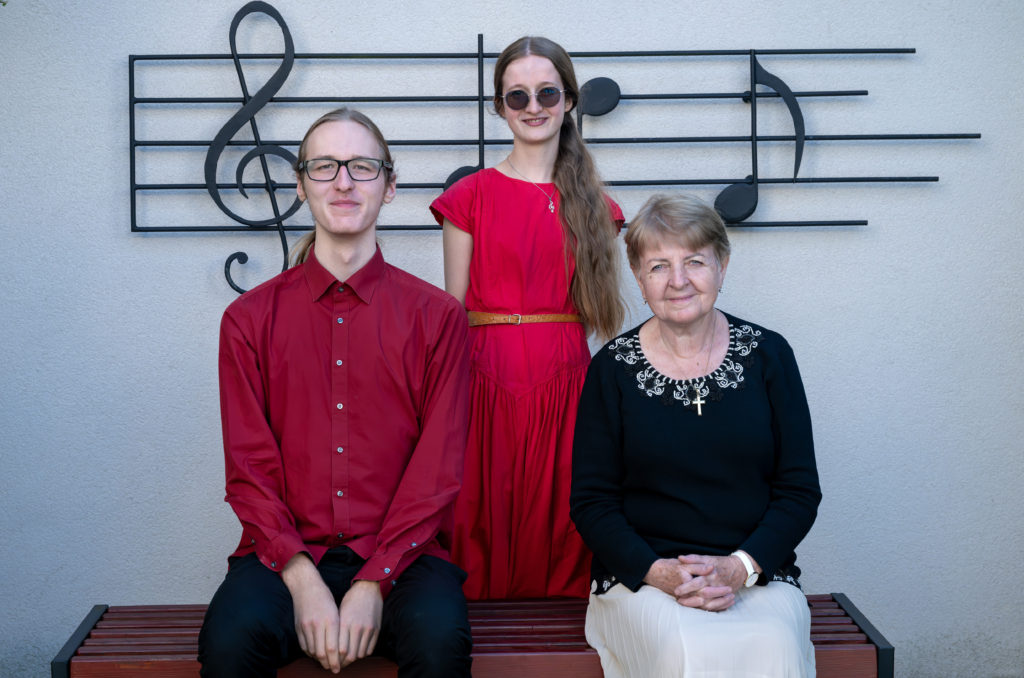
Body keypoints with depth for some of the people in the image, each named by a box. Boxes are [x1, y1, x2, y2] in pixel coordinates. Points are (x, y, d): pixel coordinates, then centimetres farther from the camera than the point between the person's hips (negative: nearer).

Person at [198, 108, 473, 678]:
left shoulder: (438, 316, 5)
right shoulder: (249, 319, 9)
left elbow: (438, 470, 0)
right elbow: (249, 466, 3)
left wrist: (373, 584, -12)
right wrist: (302, 579, -12)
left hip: (400, 556, 0)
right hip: (286, 555, 1)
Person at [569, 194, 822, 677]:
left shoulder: (767, 355, 5)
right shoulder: (613, 369, 3)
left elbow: (801, 491, 4)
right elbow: (590, 501, 2)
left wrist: (739, 567, -12)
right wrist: (658, 571, -15)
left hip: (758, 573, 1)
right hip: (641, 576, -1)